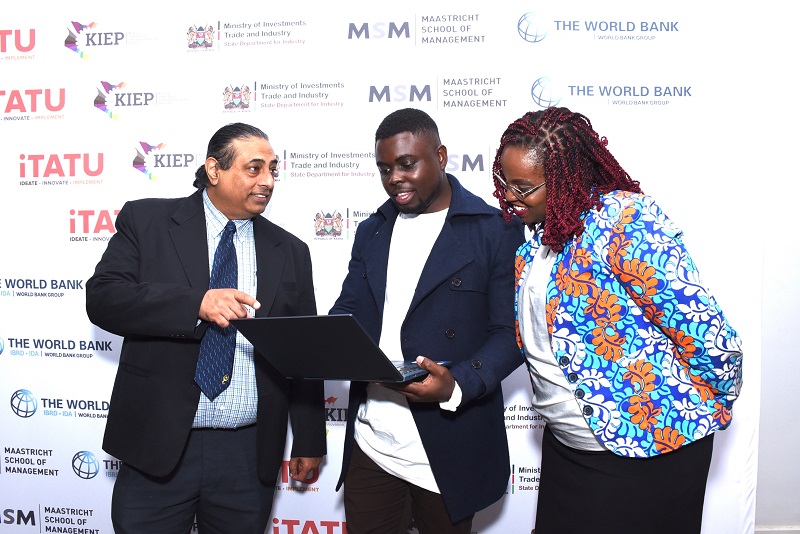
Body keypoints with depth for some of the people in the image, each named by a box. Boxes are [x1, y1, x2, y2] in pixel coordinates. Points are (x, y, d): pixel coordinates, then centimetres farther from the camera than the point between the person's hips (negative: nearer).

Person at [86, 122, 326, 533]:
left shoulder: (290, 252, 8)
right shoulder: (146, 220, 2)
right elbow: (102, 297, -9)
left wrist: (309, 440, 10)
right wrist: (196, 303, -23)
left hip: (250, 455, 2)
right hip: (158, 446, -2)